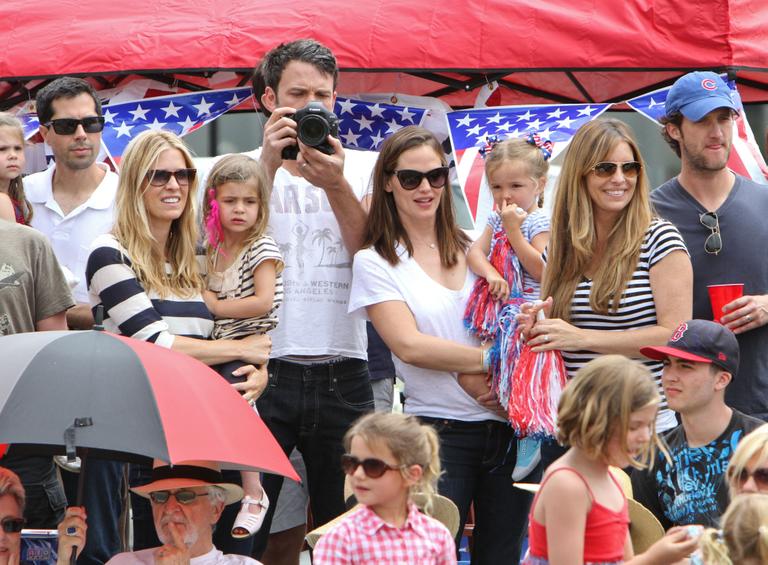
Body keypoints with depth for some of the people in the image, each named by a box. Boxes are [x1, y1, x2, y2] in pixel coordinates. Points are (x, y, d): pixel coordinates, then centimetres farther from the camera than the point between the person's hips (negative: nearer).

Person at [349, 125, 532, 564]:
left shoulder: (476, 249, 12)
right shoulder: (376, 262, 2)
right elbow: (409, 345, -10)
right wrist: (492, 359, -12)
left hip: (506, 426, 4)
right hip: (437, 430, -4)